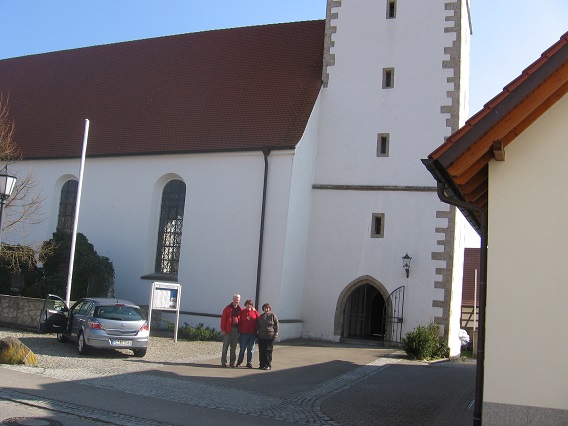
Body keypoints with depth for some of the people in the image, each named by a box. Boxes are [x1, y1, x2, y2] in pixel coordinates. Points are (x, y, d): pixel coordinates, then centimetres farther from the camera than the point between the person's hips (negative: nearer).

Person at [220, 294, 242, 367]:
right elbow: (223, 318, -4)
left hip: (236, 329, 3)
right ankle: (223, 362, 8)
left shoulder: (240, 309, 9)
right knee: (225, 346, 2)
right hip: (228, 329, -3)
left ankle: (232, 363, 12)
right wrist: (223, 329, -10)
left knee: (234, 347, 7)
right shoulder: (228, 308, -1)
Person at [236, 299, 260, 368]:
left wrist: (255, 311, -10)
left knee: (250, 349, 6)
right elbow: (240, 322, 0)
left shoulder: (254, 312, 6)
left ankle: (249, 362, 14)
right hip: (244, 333, -1)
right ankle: (239, 362, 15)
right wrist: (239, 331, -7)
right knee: (242, 348, 5)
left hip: (252, 334, 1)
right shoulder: (242, 312, 3)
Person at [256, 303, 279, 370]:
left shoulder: (273, 316, 0)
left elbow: (276, 326, 1)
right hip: (261, 337, 4)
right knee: (261, 351, 4)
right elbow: (257, 326, 21)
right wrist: (257, 333, 10)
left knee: (268, 351, -3)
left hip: (270, 337, -4)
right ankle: (262, 364, 13)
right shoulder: (260, 317, 12)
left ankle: (268, 365, 4)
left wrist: (275, 334, -6)